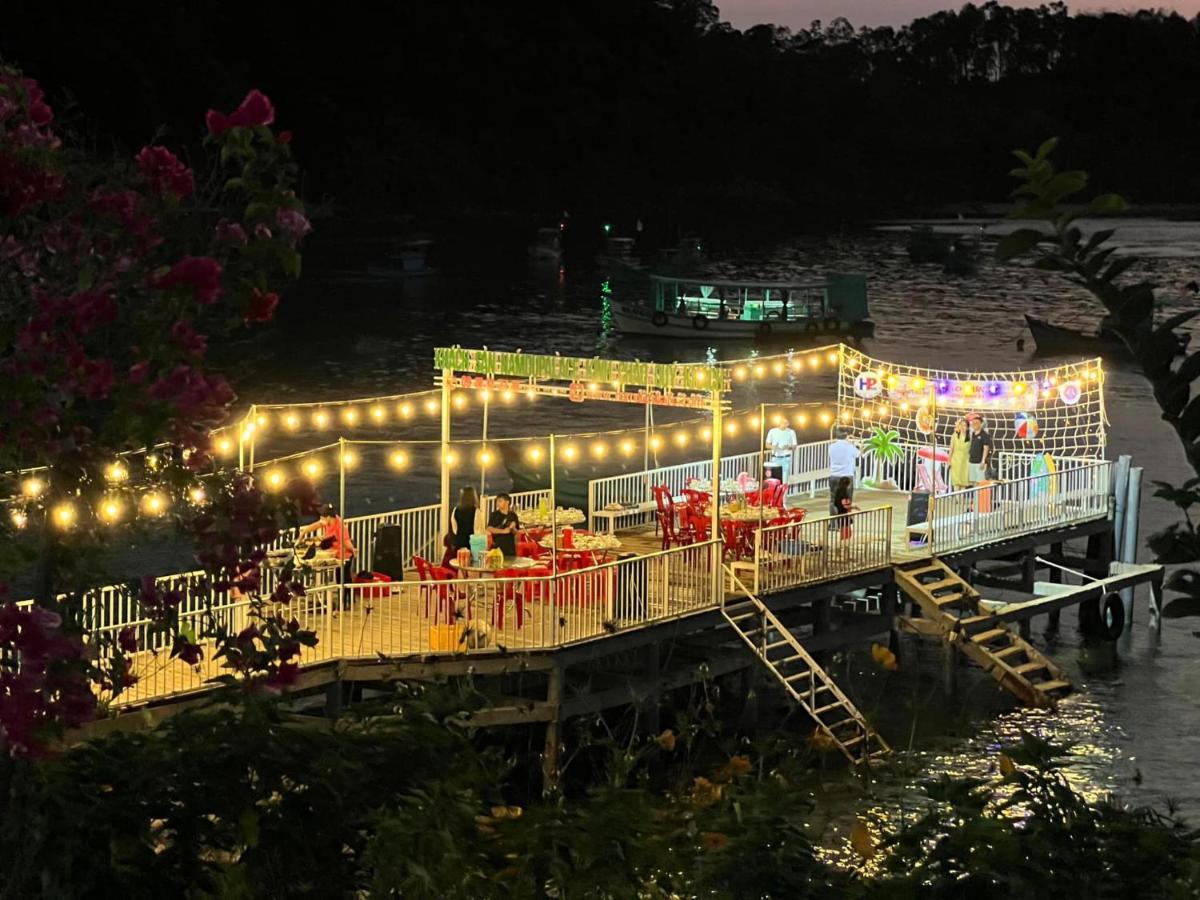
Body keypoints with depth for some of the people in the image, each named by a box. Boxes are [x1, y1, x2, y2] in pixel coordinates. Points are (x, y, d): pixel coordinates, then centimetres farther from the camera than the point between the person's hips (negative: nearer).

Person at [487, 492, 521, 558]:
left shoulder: (513, 515, 6)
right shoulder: (494, 515, -1)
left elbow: (516, 533, 9)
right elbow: (489, 529, -9)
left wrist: (513, 528, -13)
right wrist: (503, 531, -16)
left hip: (510, 547, 3)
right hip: (497, 546, -3)